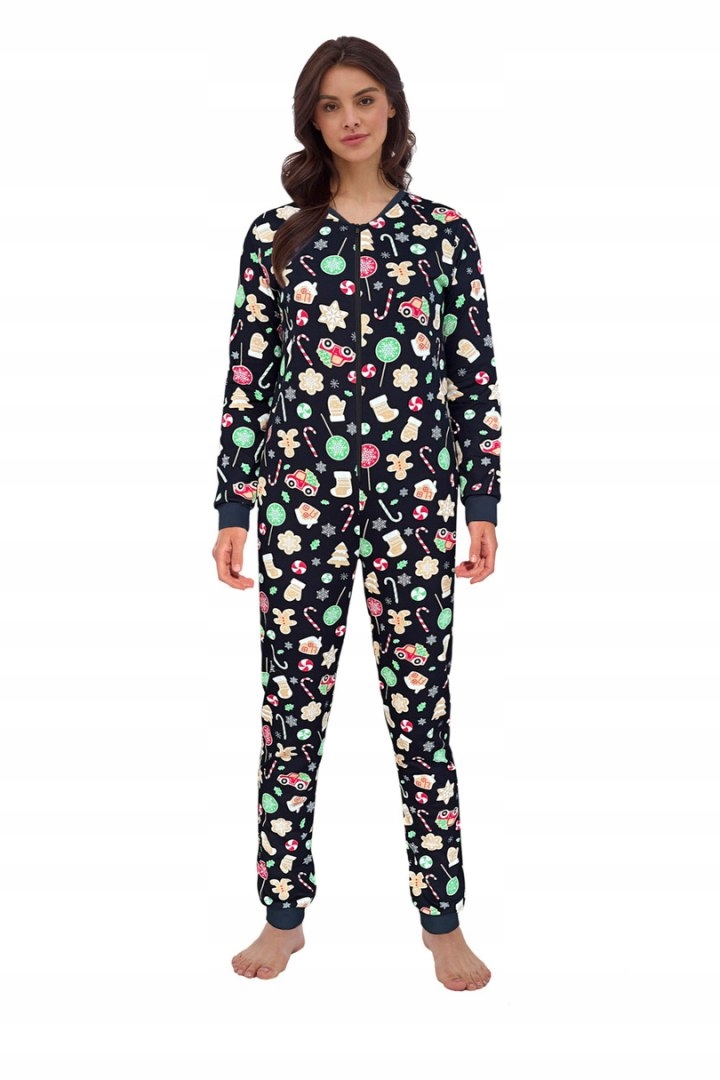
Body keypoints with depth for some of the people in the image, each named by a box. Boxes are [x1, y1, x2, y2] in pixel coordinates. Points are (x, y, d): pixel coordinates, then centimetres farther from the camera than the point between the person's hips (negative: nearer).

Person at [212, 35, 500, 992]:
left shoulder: (445, 231, 5)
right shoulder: (275, 235, 5)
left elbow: (476, 375, 5)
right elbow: (247, 375, 4)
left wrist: (483, 505, 1)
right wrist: (231, 508, 1)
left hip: (414, 499, 0)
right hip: (300, 494, 1)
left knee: (422, 706, 5)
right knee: (293, 706, 7)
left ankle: (444, 922, 20)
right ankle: (284, 916, 23)